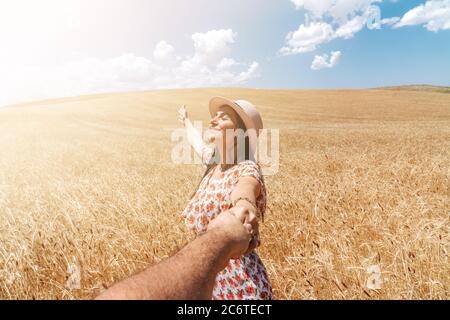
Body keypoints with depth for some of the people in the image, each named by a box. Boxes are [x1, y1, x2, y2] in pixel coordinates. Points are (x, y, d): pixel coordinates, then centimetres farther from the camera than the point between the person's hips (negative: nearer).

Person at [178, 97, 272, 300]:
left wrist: (243, 210, -67)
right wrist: (186, 121, 41)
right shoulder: (213, 160, 0)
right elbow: (196, 141, 22)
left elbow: (244, 194, -44)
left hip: (238, 279, -7)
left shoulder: (247, 170, -21)